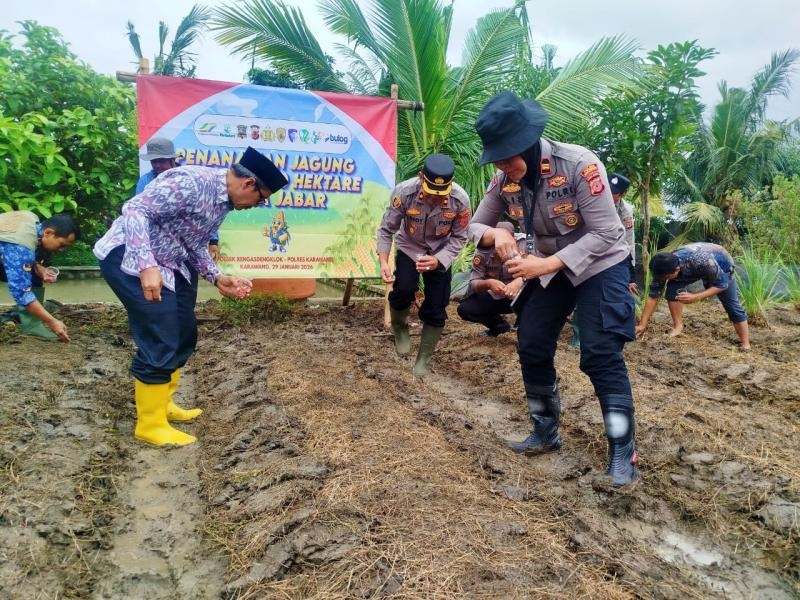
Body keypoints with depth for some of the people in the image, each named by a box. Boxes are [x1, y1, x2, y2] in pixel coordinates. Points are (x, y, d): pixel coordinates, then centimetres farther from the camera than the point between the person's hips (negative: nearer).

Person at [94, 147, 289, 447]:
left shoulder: (223, 201, 6)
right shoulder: (192, 182, -23)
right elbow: (134, 210, -28)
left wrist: (218, 278, 4)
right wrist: (147, 267, -37)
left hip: (167, 264, 10)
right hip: (129, 257, -10)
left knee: (183, 334, 14)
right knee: (160, 342, -10)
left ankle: (160, 403, 33)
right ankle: (150, 424, 6)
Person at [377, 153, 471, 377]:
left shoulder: (460, 200, -27)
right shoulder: (404, 192, -29)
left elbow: (459, 238, -13)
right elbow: (386, 229, -17)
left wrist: (438, 260, -30)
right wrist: (383, 261, -30)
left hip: (440, 253, 1)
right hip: (409, 248, -1)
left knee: (436, 308, -3)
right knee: (404, 289, -25)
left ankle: (424, 358, 19)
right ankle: (399, 327, 11)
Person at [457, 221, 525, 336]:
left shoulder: (521, 249, -23)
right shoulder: (483, 251, -19)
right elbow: (473, 284, -22)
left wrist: (519, 281, -58)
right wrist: (488, 283, -45)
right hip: (492, 297, 3)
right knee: (464, 309, -18)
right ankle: (499, 325, 9)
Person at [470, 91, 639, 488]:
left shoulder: (579, 165, -28)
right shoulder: (505, 180, -10)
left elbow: (605, 235, -26)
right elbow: (475, 224, -1)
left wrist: (545, 264, -34)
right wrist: (494, 235, -26)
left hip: (599, 266, -6)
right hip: (548, 270, 6)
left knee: (602, 357, -14)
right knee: (532, 351, 3)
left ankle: (623, 457, -3)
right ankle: (546, 433, 22)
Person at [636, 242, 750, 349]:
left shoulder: (702, 261, -45)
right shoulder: (664, 267, -31)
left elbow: (722, 284, -32)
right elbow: (653, 296, -24)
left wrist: (695, 297, -44)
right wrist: (642, 324, -26)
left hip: (721, 264, -3)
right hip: (691, 269, 3)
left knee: (732, 306, -4)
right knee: (672, 288, -22)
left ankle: (745, 345, 10)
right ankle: (678, 327, -10)